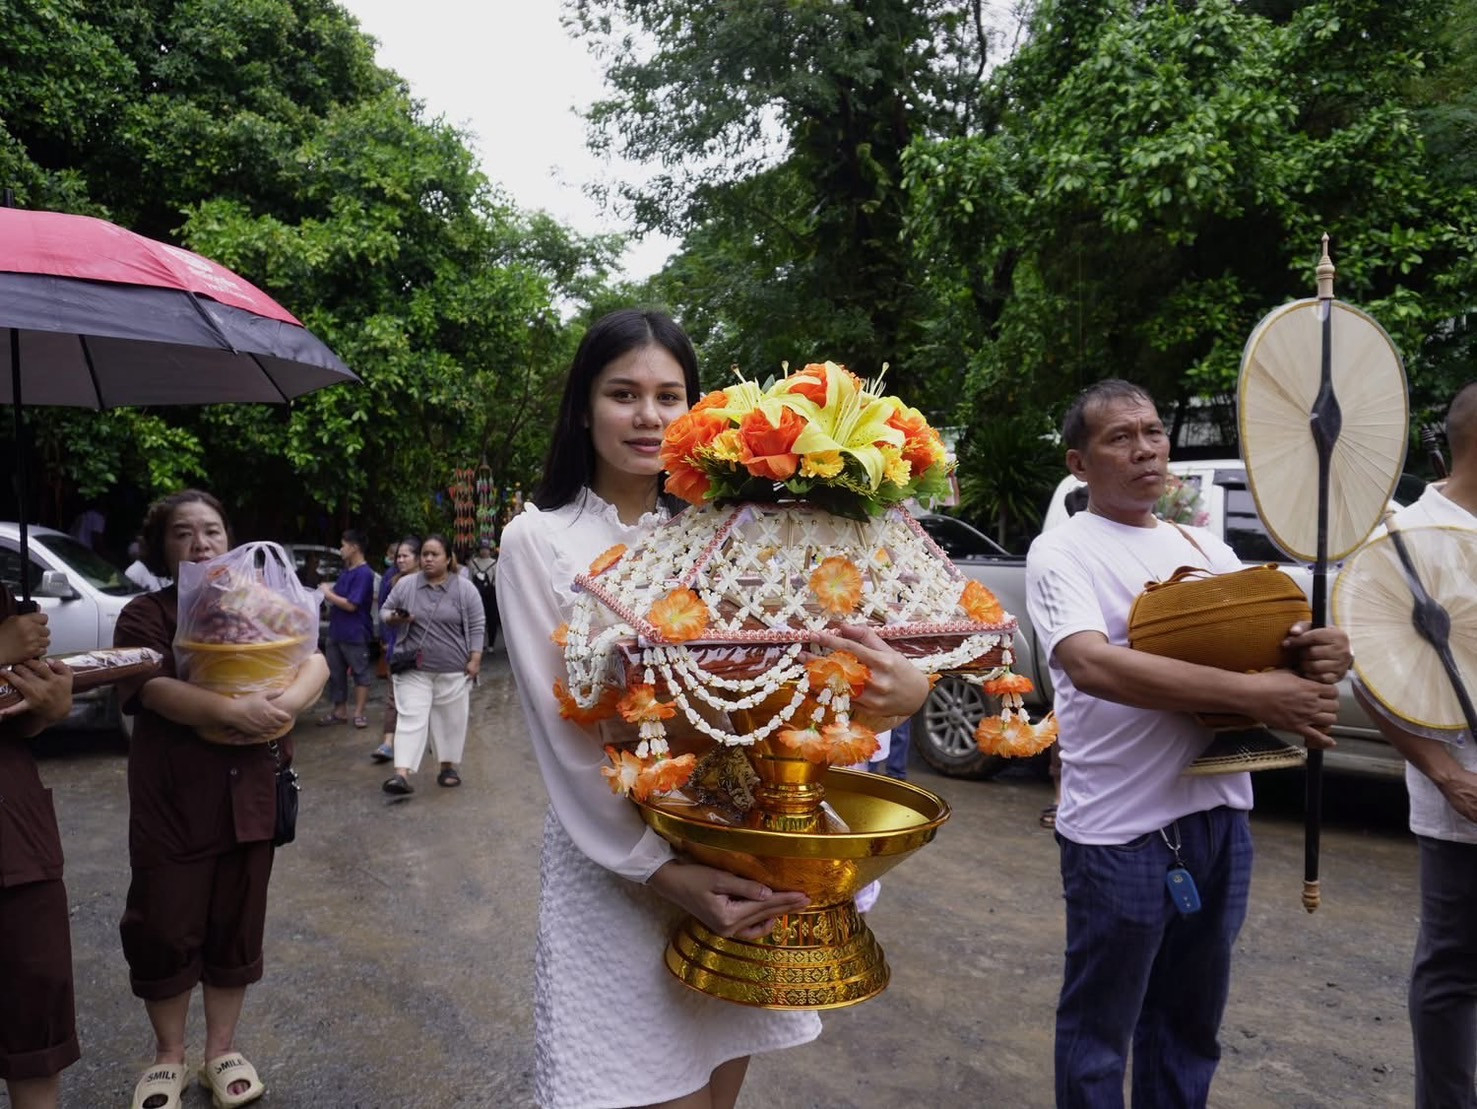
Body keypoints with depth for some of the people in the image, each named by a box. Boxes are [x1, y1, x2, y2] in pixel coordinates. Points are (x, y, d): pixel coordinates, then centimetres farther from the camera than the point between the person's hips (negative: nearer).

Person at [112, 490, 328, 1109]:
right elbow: (155, 689, -18)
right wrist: (233, 710, -30)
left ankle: (222, 1052, 30)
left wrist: (288, 703, -23)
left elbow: (315, 663, -2)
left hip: (248, 796, 3)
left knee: (237, 929, 12)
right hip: (171, 801, -3)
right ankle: (169, 1058, 28)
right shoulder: (145, 614, -2)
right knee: (164, 931, 6)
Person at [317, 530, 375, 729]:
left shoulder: (364, 573, -17)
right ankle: (339, 711, 24)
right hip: (336, 631, 9)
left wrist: (329, 594, -10)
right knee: (335, 673, 14)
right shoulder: (346, 571, 11)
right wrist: (329, 589, 1)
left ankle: (359, 713, 7)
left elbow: (351, 605, -20)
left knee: (360, 672, 2)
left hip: (355, 634, -9)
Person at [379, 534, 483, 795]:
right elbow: (385, 611, 10)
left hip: (453, 669, 0)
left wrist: (475, 659, -6)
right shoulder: (405, 585, 2)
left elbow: (476, 627, -1)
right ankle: (402, 773, -11)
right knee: (410, 718, -6)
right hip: (413, 667, 0)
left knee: (451, 719, 8)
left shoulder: (465, 589, -2)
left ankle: (449, 766, 22)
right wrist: (394, 618, -12)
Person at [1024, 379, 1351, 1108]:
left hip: (1219, 814, 7)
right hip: (1119, 830, -6)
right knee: (1099, 1030, 10)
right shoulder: (1061, 552, -9)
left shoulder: (1205, 548, 12)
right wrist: (1255, 695, -27)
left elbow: (1272, 637, 11)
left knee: (1189, 1022, 22)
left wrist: (1323, 652, -13)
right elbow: (1094, 666, -25)